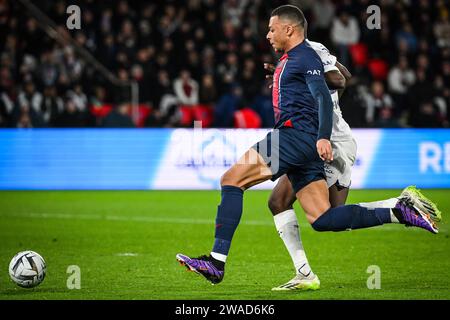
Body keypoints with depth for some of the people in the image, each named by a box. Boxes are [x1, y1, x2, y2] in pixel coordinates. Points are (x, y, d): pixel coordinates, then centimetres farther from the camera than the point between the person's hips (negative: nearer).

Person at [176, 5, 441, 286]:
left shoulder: (306, 57, -6)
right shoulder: (288, 59, 24)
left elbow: (323, 97, -19)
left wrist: (323, 137, -31)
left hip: (298, 135, -10)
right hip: (294, 138, 10)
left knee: (231, 180, -14)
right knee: (323, 219, 2)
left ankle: (217, 261, -21)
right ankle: (399, 213, 0)